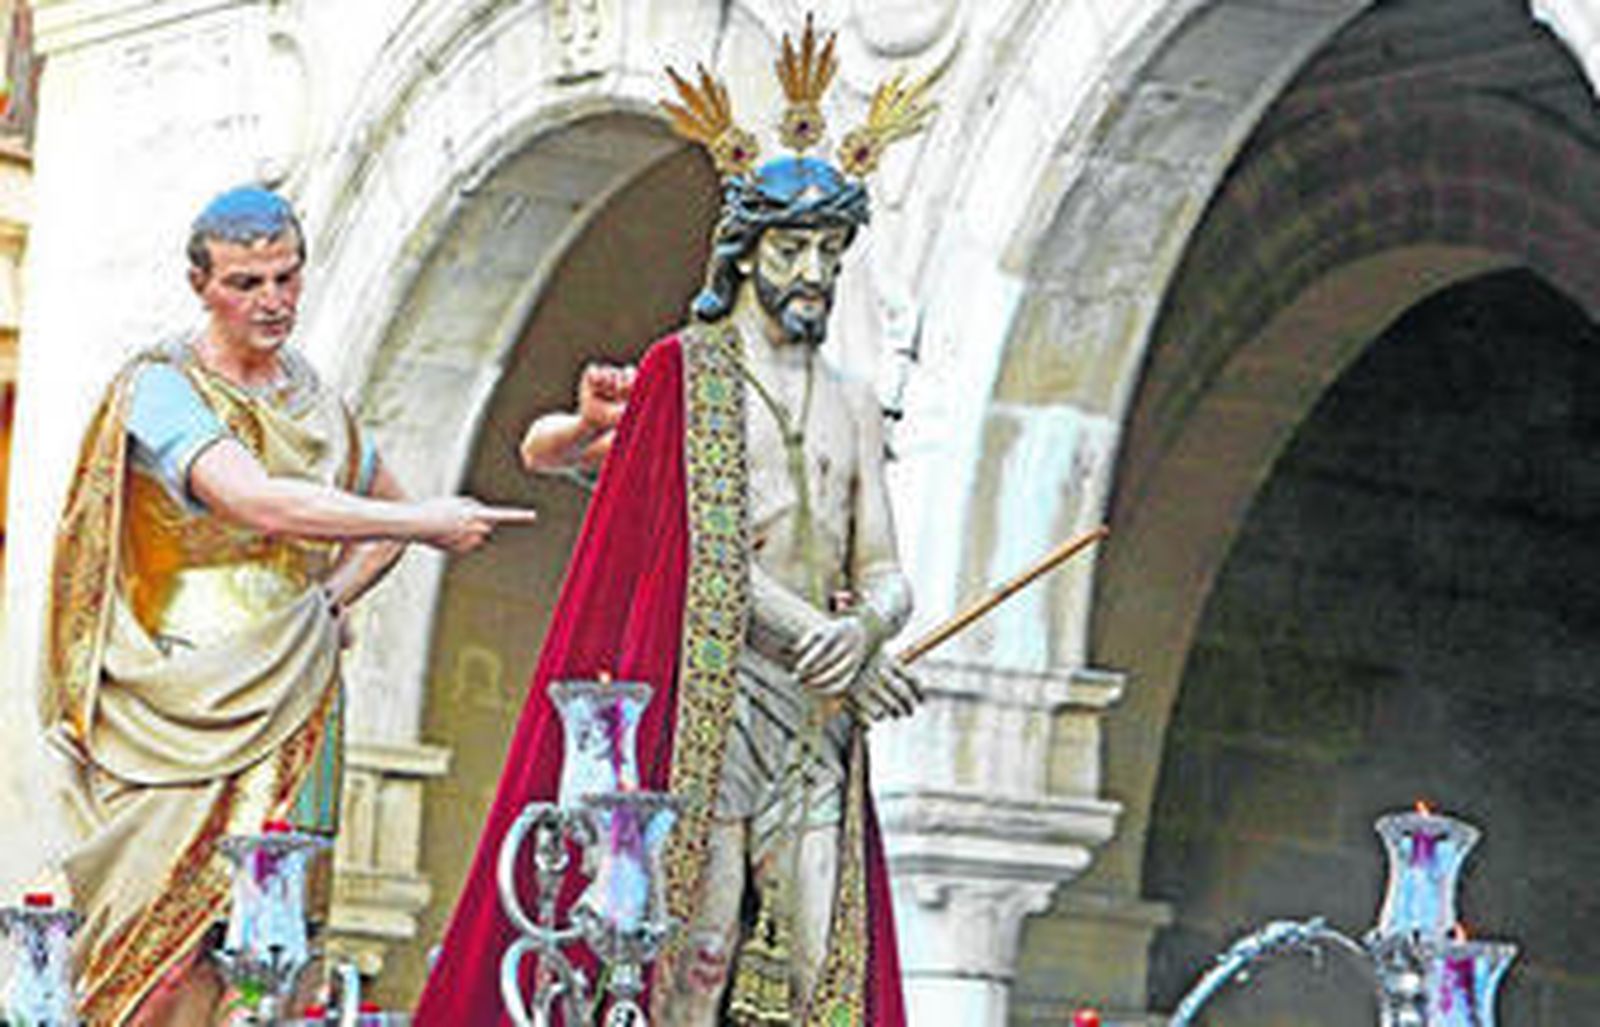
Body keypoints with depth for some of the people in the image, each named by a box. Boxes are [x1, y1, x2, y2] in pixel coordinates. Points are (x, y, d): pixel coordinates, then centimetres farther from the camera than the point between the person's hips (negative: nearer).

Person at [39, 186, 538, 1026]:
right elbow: (258, 504, -20)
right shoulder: (162, 387, -5)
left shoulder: (313, 398, 15)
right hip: (183, 698, -5)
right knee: (168, 925, -12)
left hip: (287, 698, 5)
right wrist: (428, 523, -20)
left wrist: (332, 598, 10)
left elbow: (382, 508, 30)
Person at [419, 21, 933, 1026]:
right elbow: (699, 555, -7)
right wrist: (828, 647, -14)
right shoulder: (682, 374, 3)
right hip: (707, 699, -5)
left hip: (820, 720, 5)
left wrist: (868, 625, -13)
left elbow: (886, 574, 11)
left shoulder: (853, 405, 19)